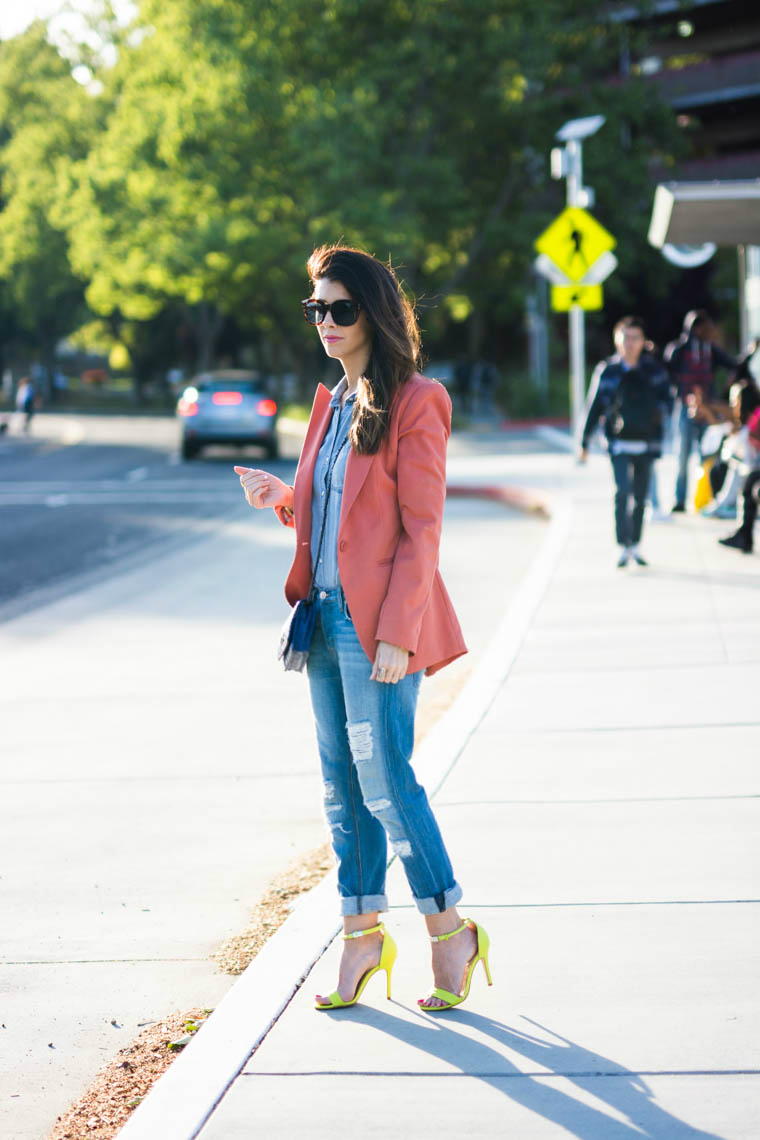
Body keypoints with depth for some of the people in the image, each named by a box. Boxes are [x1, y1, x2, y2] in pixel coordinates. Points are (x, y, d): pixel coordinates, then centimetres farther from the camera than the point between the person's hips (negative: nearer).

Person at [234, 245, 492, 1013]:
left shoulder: (413, 404, -10)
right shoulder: (334, 403, 14)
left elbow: (421, 531, -13)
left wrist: (396, 633, -18)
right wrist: (281, 499, 1)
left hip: (377, 623, -8)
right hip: (326, 615, 8)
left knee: (383, 781, -7)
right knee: (342, 783, 11)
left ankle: (450, 931, 8)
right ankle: (362, 935, 20)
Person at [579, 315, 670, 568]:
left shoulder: (655, 370, 2)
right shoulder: (606, 371, 0)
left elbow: (666, 399, 9)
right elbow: (594, 407, 4)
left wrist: (659, 410, -15)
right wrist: (584, 443, 4)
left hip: (646, 443, 2)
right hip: (619, 443, -2)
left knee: (640, 497, 10)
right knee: (623, 491, -16)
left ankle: (635, 545, 23)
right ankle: (624, 546, -12)